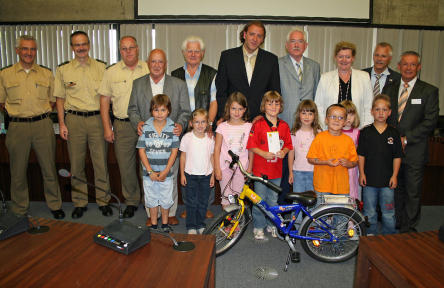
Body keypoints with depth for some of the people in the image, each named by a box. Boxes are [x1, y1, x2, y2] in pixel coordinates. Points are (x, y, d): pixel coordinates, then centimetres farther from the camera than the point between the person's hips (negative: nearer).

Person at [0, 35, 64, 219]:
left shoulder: (46, 74, 9)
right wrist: (18, 113, 1)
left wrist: (40, 114, 2)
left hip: (43, 125, 0)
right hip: (17, 126, 0)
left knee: (49, 168, 5)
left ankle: (55, 205, 20)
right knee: (18, 171, 7)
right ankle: (20, 210, 22)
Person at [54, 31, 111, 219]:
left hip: (97, 118, 0)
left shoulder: (101, 67, 7)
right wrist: (62, 123, 0)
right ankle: (80, 202, 21)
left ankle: (103, 200, 17)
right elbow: (60, 98, 8)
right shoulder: (63, 70, 7)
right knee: (76, 163, 7)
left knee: (101, 162, 3)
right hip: (74, 120, 1)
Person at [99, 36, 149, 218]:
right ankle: (131, 202, 22)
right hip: (122, 126, 1)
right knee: (126, 166, 5)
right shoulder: (111, 72, 7)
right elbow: (104, 101, 7)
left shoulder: (149, 70, 5)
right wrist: (107, 128, 0)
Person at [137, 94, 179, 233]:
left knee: (165, 200, 11)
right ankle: (153, 224, 32)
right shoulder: (146, 127, -5)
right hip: (149, 172, 1)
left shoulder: (172, 128, -5)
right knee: (152, 199, 13)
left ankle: (165, 224, 32)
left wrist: (165, 171, -11)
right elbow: (141, 150, -4)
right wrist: (150, 171, -10)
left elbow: (174, 151, -5)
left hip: (166, 172, 0)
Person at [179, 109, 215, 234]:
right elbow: (183, 156, 1)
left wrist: (213, 175, 5)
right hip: (190, 175, -1)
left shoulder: (210, 138, -1)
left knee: (203, 202, 11)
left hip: (206, 175, 2)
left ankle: (201, 225, 28)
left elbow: (212, 157, 5)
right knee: (191, 202, 6)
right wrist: (182, 174, 0)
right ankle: (191, 226, 20)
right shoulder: (187, 137, -6)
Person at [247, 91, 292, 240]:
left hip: (276, 170, 3)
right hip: (260, 169, -3)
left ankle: (272, 224, 31)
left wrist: (283, 151, -7)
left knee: (273, 200, 14)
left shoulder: (284, 126, 6)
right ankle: (258, 227, 18)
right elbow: (251, 145, -6)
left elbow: (288, 144, 13)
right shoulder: (258, 124, -6)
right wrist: (263, 153, -19)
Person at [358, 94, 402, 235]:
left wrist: (394, 175, -2)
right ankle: (371, 236, 25)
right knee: (370, 212, 10)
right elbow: (361, 155, 1)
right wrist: (361, 173, -4)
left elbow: (397, 157, 4)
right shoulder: (365, 132, -1)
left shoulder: (394, 133, 2)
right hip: (369, 178, 0)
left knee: (388, 212, 9)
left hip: (387, 180, 1)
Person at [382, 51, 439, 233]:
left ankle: (408, 231, 18)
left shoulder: (429, 91, 0)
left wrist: (405, 139, -14)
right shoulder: (389, 89, 11)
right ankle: (396, 227, 27)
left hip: (414, 151, -3)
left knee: (413, 193, 4)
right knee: (395, 191, 12)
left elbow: (430, 122, -8)